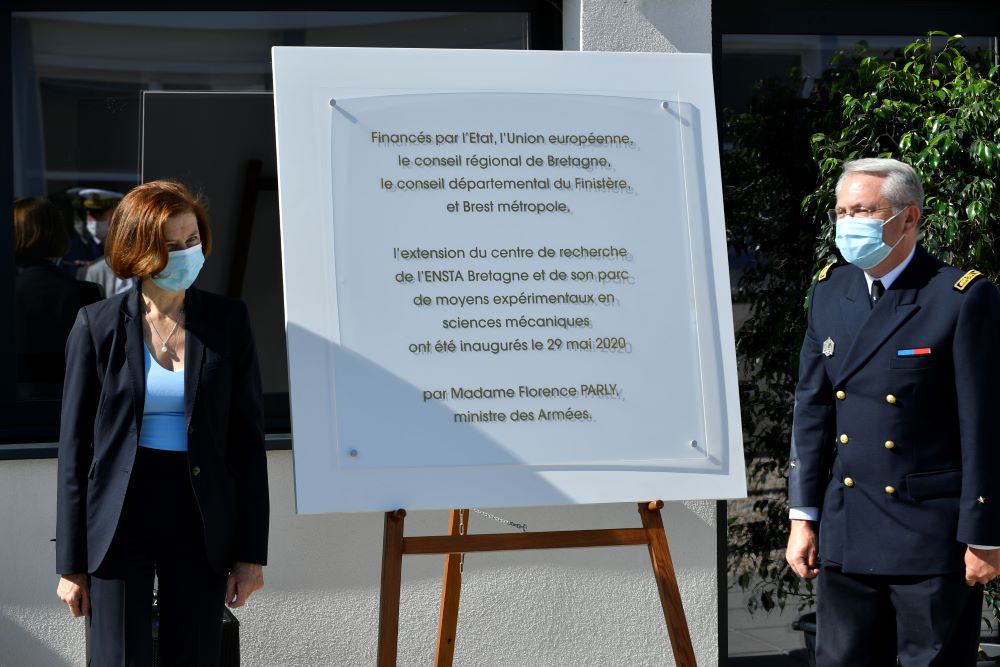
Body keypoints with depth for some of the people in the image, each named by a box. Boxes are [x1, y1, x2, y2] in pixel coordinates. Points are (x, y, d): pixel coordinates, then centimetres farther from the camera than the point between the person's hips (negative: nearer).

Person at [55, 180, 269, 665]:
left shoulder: (228, 322, 3)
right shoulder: (97, 326, -1)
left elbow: (248, 439, 4)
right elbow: (74, 447, 1)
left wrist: (252, 551, 0)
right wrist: (70, 563, -2)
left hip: (201, 526, 2)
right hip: (120, 526, -1)